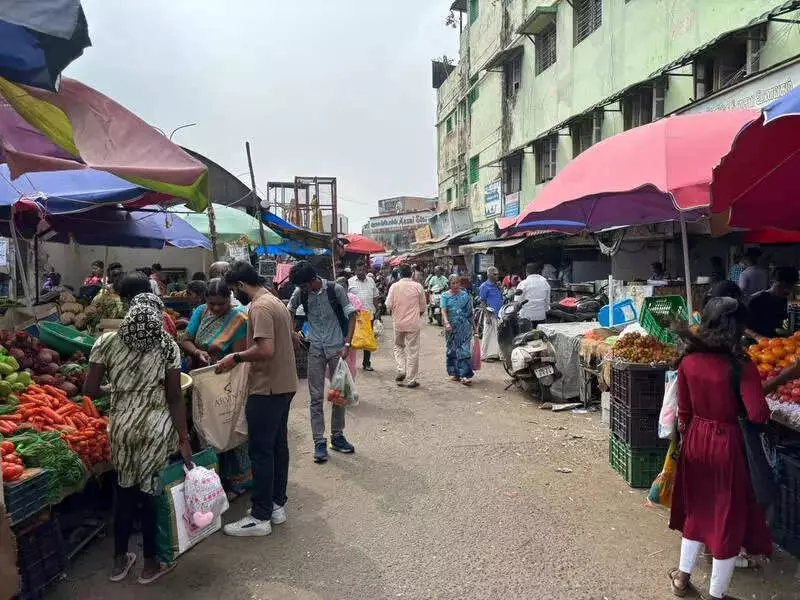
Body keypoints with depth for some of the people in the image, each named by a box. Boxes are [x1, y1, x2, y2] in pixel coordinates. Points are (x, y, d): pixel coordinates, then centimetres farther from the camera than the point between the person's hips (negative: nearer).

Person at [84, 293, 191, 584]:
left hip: (122, 426, 2)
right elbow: (175, 397, -9)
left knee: (125, 489, 20)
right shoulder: (168, 346, -7)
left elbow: (89, 390, -3)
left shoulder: (107, 342, -3)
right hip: (158, 427, -2)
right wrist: (184, 438, -4)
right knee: (152, 492, 13)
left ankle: (120, 561, 35)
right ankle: (150, 564, 28)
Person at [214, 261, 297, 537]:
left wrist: (237, 357, -13)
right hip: (284, 385, 10)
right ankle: (277, 504, 27)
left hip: (267, 389, -10)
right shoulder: (276, 302, 13)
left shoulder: (259, 307, -18)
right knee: (278, 445, 16)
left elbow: (266, 349, -27)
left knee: (261, 451, -1)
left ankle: (260, 517, 9)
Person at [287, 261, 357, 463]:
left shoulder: (335, 289, -12)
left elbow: (351, 316, -7)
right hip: (315, 350, 1)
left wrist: (347, 344, -13)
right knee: (316, 397, 1)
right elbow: (288, 313, 16)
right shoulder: (300, 293, -4)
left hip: (337, 348, -1)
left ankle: (337, 436, 24)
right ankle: (319, 441, 10)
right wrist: (292, 333, 4)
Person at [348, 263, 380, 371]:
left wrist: (376, 310, 10)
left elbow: (375, 297, 16)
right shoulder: (350, 282, 2)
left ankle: (366, 363, 16)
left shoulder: (371, 282, 12)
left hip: (369, 314, 3)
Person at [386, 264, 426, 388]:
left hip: (398, 323, 1)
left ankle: (401, 370, 4)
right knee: (412, 351, 5)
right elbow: (423, 307, 3)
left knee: (398, 347, 21)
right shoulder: (417, 286, -4)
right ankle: (410, 380, 9)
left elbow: (389, 305, -3)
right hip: (413, 323, -1)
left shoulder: (394, 286, -4)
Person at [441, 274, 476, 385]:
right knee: (452, 350, 9)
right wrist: (446, 323, -25)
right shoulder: (445, 296, 3)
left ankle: (465, 375, -10)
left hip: (464, 327, -1)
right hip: (451, 327, 1)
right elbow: (443, 310, -9)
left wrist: (472, 325, 11)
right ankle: (454, 373, 22)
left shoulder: (465, 295, 6)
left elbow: (470, 312, 11)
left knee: (464, 350, -8)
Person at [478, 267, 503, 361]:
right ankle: (485, 355, 5)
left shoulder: (497, 286, 16)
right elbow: (482, 302, -10)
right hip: (491, 314, -8)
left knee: (498, 335, 10)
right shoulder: (485, 286, -7)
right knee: (488, 334, -3)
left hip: (499, 314, 8)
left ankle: (494, 354, 18)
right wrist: (487, 315, -16)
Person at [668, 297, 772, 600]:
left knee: (697, 507, 22)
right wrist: (760, 391, 0)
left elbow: (683, 411, 2)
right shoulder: (742, 367, -20)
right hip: (726, 443, -4)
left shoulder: (688, 361, -7)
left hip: (696, 439, 5)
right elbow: (758, 415, -20)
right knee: (728, 516, 12)